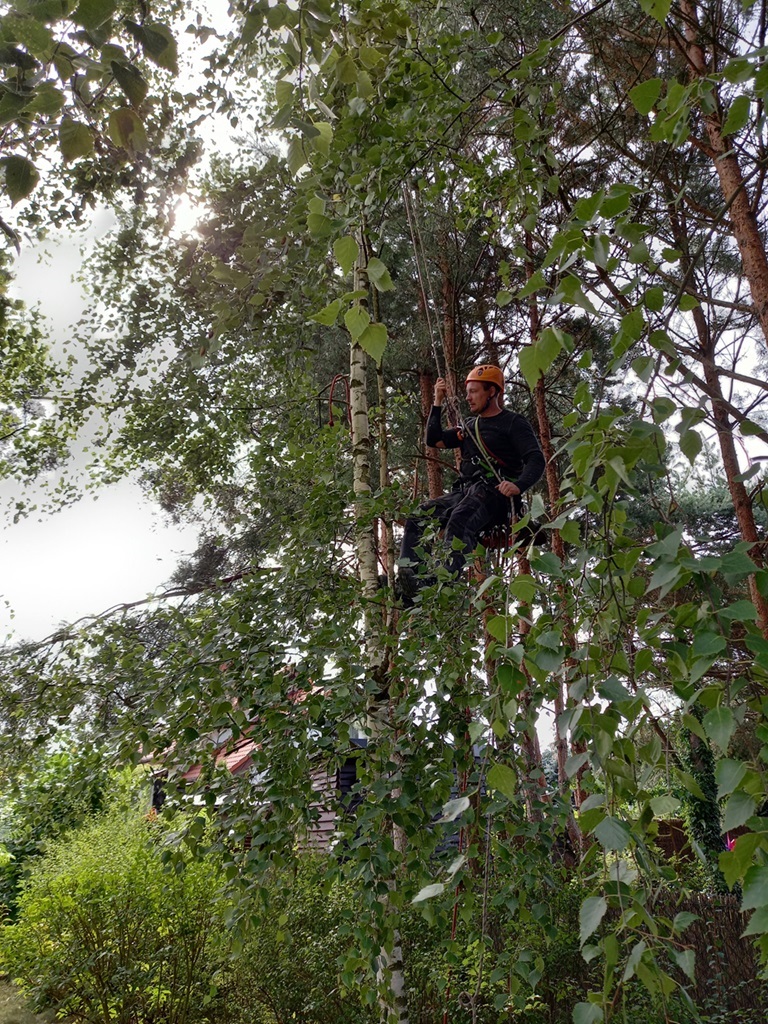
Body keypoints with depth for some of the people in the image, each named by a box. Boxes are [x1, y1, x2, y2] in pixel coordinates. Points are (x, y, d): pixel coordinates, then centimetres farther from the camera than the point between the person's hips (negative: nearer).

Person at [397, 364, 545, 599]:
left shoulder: (514, 423, 4)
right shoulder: (470, 426, 26)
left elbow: (536, 460, -8)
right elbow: (434, 440, 24)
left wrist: (518, 486, -27)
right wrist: (438, 403, 17)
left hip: (495, 494, -7)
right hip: (465, 492, 8)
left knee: (458, 523, -37)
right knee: (418, 519, -11)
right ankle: (408, 582, -21)